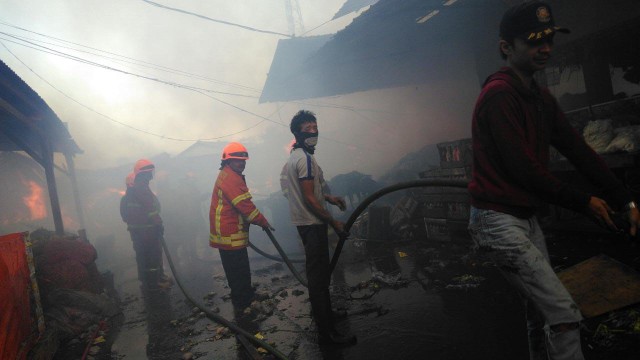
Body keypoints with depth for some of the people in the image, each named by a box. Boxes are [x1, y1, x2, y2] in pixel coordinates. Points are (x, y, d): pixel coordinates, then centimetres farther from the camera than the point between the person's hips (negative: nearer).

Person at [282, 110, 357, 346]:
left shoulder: (295, 156, 13)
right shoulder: (305, 158, -19)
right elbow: (309, 198, -23)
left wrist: (328, 198, 15)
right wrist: (334, 222, -17)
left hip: (306, 222, 10)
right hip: (312, 223, -10)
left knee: (319, 273, 23)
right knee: (318, 276, -4)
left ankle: (325, 314, 40)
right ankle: (327, 333, 4)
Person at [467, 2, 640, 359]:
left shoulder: (541, 97, 13)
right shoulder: (498, 94, -16)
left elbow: (578, 149, 9)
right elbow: (522, 168, -19)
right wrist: (584, 201, -7)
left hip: (526, 217, 9)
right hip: (498, 220, -9)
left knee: (542, 311, 18)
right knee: (564, 314, -9)